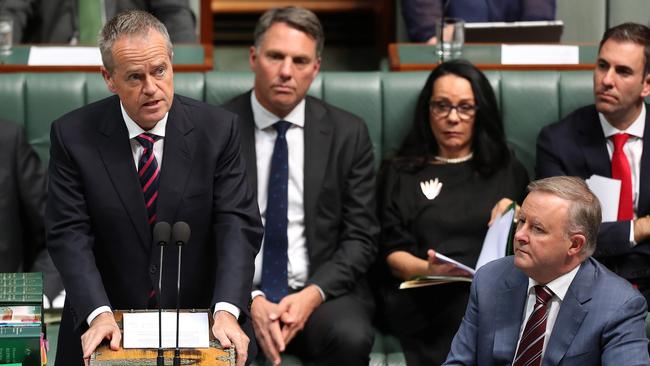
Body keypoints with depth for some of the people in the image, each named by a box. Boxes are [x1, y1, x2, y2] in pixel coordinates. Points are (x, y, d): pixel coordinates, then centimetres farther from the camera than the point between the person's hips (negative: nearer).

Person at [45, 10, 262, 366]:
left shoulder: (218, 129, -2)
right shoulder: (73, 136, -3)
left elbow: (238, 223, -7)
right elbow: (69, 233, -7)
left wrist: (226, 311, -22)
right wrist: (99, 314, -22)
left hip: (198, 323, 0)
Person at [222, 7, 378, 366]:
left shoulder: (348, 133, 4)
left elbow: (360, 238, 3)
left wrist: (313, 294, -14)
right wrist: (248, 300, -17)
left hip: (322, 291, 2)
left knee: (351, 337, -31)